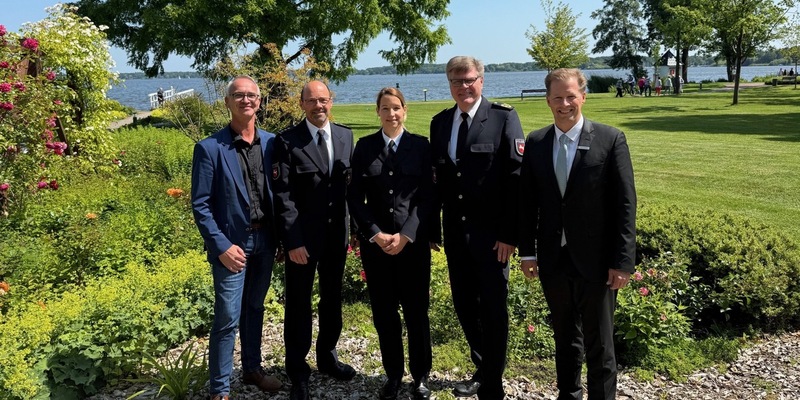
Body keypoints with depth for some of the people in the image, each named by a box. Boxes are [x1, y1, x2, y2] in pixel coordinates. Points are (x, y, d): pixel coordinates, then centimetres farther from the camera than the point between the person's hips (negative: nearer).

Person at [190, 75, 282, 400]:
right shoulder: (209, 148, -10)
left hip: (265, 242, 4)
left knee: (254, 309, 18)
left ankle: (252, 369, 36)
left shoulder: (271, 142, 2)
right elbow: (200, 205, -10)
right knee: (227, 318, 1)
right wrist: (222, 246, -16)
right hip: (232, 244, -4)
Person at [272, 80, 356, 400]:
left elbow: (350, 182, 8)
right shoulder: (287, 141, -10)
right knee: (299, 304, 8)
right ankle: (298, 372, 24)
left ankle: (327, 356, 38)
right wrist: (292, 240, -18)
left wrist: (352, 227, 4)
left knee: (332, 298, 18)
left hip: (337, 233, 4)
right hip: (303, 236, -4)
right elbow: (283, 196, -13)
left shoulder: (345, 135, 4)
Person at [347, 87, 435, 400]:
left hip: (413, 242, -1)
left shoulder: (421, 146, 2)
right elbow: (355, 197, 3)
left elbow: (427, 196, -2)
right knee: (383, 313, 8)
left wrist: (406, 235, -12)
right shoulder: (364, 147, 6)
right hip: (375, 242, 2)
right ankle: (393, 374, 24)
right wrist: (376, 234, -8)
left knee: (416, 312, 4)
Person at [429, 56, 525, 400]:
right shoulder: (439, 122, 9)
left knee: (493, 309, 4)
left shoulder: (504, 117, -7)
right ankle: (482, 370, 36)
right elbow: (438, 177, 12)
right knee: (464, 305, 15)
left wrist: (509, 233, -15)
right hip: (454, 232, 5)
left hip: (490, 233, -5)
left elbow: (517, 178, -11)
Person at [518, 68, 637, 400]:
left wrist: (623, 261, -12)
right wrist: (527, 252, 4)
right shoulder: (535, 142, 3)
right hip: (553, 260, 4)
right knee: (565, 339, 19)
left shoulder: (610, 139, -7)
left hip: (595, 260, -3)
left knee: (599, 344, 9)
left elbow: (625, 204, -9)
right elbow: (527, 201, 6)